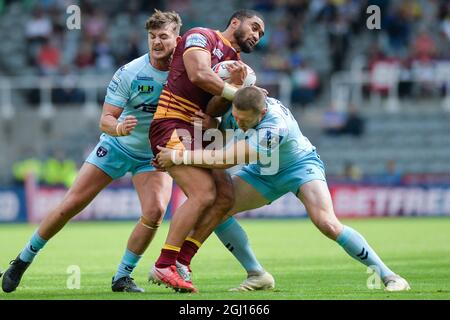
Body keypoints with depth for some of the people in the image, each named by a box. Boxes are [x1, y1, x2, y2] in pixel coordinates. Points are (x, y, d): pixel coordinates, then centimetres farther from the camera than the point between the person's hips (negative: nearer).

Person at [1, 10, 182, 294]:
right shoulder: (129, 73, -20)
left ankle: (122, 277, -6)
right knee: (70, 206, -4)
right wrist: (118, 128, -41)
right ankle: (23, 261, 14)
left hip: (154, 156, 1)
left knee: (155, 211, -23)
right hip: (116, 147, -1)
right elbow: (105, 119, -18)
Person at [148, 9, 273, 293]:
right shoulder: (202, 36, -1)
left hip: (199, 133, 9)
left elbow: (214, 109, 5)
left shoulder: (237, 64, 20)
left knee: (225, 196, -3)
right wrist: (238, 93, -11)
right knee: (204, 192, -21)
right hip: (173, 125, -9)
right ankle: (164, 267, -17)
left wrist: (235, 86, -13)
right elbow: (199, 74, -20)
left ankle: (180, 263, -2)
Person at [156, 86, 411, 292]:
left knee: (327, 223, -27)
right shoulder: (239, 107, -21)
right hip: (263, 173, 7)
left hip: (300, 166, -7)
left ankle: (387, 275, -17)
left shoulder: (275, 128, -41)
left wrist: (178, 156, -35)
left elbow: (226, 159, -40)